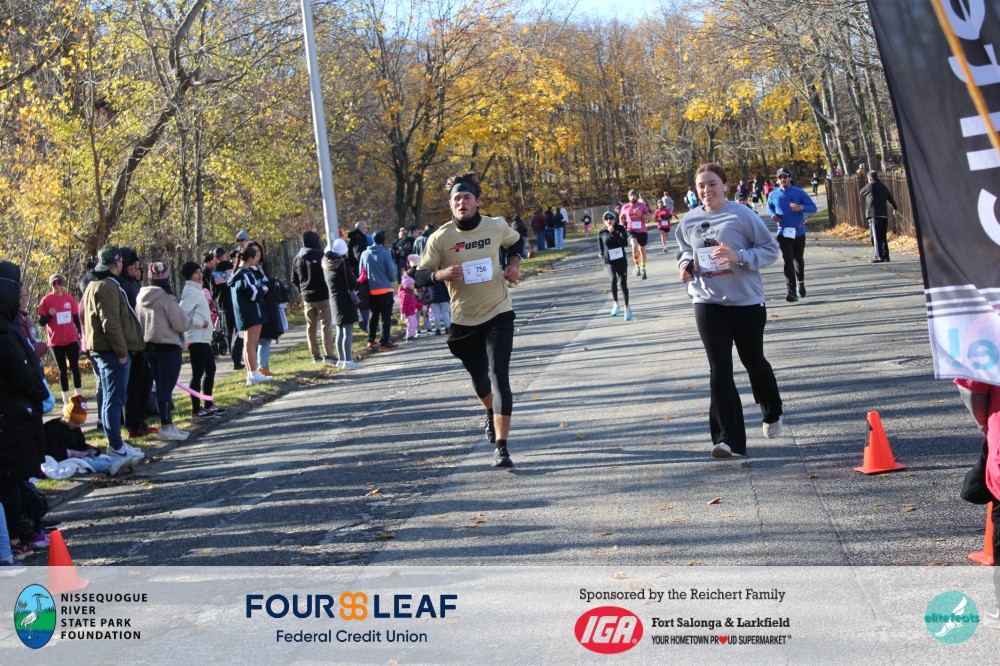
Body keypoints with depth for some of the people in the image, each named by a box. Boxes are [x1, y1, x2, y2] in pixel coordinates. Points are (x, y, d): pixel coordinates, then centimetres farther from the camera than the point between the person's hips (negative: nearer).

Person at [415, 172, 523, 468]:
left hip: (498, 313, -1)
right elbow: (420, 275, -6)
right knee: (479, 378, 16)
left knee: (499, 376, -15)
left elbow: (515, 242, 19)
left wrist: (514, 265, 1)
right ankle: (491, 413, 53)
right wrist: (441, 274, -26)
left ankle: (501, 448, -16)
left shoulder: (496, 227, -4)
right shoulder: (441, 237, -10)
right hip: (463, 320, 1)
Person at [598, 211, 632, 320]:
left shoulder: (620, 229, -6)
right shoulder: (602, 233, -1)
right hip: (608, 262, 0)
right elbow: (600, 247, 12)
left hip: (621, 261, 0)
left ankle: (627, 308, 28)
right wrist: (600, 253, -10)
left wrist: (614, 233, -27)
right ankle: (616, 303, -9)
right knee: (613, 279, -28)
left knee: (624, 284, 5)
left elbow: (625, 243, -20)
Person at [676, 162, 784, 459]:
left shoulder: (742, 215, -10)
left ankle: (772, 413, 45)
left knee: (753, 361, 15)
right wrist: (685, 265, -3)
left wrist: (739, 256, -23)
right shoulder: (689, 221, 3)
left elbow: (770, 250, -8)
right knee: (719, 369, -6)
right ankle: (729, 439, -6)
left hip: (747, 301, -2)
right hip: (708, 302, 2)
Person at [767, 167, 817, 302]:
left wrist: (801, 208, -23)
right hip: (783, 233, 0)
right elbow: (769, 207, 21)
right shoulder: (773, 195, 1)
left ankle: (801, 282, 43)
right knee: (788, 261, -11)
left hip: (799, 232, 0)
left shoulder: (799, 193, -5)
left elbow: (813, 208, -4)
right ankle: (791, 291, -16)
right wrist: (773, 215, -1)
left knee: (799, 259, 16)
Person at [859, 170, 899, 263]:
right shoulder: (883, 186, 15)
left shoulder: (870, 186, -5)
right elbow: (890, 198, 25)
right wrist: (895, 208, 43)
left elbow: (862, 193, 12)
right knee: (883, 236, 14)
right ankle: (886, 255, 16)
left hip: (874, 214, -7)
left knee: (876, 236, -7)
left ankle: (879, 257, -12)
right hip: (884, 215, 7)